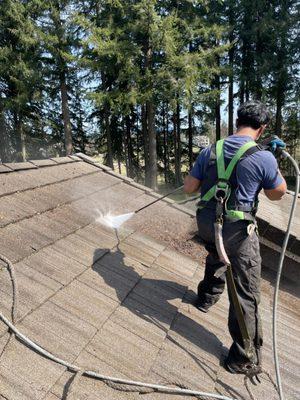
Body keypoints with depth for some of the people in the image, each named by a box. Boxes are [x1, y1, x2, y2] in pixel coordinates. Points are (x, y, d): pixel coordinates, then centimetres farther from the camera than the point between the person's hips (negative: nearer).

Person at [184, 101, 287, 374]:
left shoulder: (210, 151, 0)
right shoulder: (263, 157, -13)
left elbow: (189, 188, 3)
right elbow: (277, 194, 3)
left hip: (207, 222, 6)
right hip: (237, 229, -5)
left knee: (216, 259, 36)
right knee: (246, 293, 5)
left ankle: (207, 297, 57)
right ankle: (243, 358, 14)